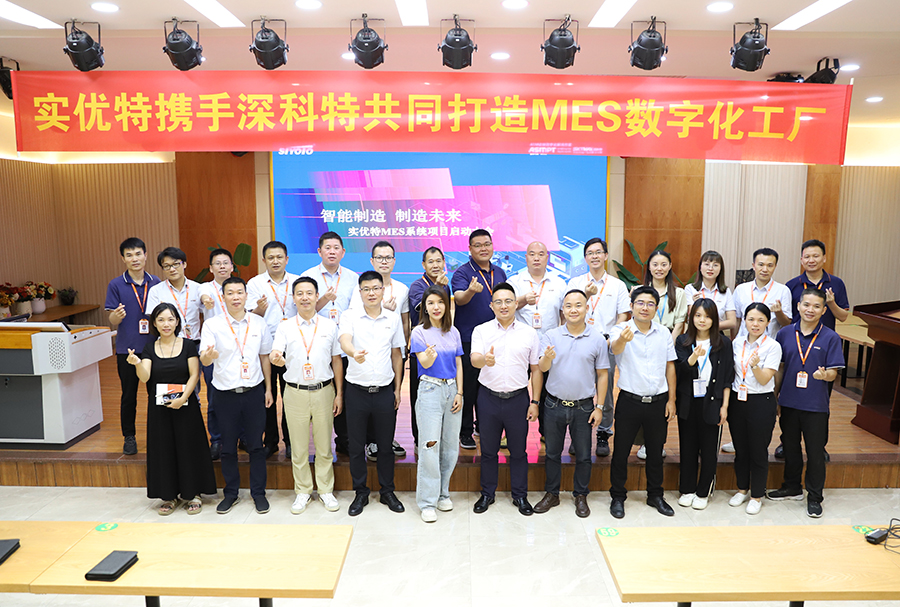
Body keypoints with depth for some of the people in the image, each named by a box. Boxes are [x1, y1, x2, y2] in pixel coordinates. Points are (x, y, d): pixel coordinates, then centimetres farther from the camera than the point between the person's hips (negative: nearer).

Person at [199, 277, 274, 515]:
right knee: (228, 447, 9)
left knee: (256, 445, 7)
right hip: (226, 394, -1)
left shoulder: (259, 323, 3)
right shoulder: (212, 325, -4)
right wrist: (208, 355, -37)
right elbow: (204, 360, -12)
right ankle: (231, 493, 26)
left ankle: (258, 493, 22)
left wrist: (268, 389, 9)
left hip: (254, 392, 1)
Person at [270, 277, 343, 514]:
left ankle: (326, 490, 23)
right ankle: (303, 491, 24)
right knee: (299, 446, 8)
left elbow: (336, 361, 7)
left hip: (323, 391, 0)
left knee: (324, 445, 8)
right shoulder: (285, 327, 2)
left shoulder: (329, 326, 4)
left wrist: (339, 394, 4)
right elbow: (275, 355, -11)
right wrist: (276, 359, -37)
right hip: (295, 392, 0)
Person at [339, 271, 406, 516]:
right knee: (356, 446, 8)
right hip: (357, 391, -1)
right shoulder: (349, 316, -3)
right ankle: (360, 493, 25)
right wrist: (354, 353, -46)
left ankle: (387, 492, 27)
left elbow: (397, 354, 12)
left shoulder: (393, 319, 5)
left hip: (384, 392, 1)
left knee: (385, 445, 11)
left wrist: (397, 388, 9)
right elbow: (344, 341, -23)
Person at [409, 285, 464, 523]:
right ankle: (427, 502, 3)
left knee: (451, 445, 8)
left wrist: (459, 393, 3)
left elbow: (458, 365, 12)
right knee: (430, 445, -7)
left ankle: (443, 493, 24)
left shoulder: (453, 332, 9)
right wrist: (429, 356, -38)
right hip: (430, 389, -4)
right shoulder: (419, 332, -4)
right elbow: (425, 364, -14)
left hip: (452, 389, 4)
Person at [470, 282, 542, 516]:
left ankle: (520, 495, 27)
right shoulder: (481, 330, -1)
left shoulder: (529, 333, 2)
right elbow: (474, 359, -16)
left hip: (518, 398, 0)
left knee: (518, 450, 10)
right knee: (488, 450, 12)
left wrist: (535, 402, 2)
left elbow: (536, 369, 6)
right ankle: (487, 494, 29)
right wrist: (484, 360, -40)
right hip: (489, 397, 0)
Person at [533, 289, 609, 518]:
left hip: (583, 407, 0)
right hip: (554, 405, 1)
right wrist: (547, 358, -35)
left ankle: (581, 496, 28)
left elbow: (602, 374, 2)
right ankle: (551, 494, 28)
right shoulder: (551, 336, -3)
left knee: (583, 455, 10)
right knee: (552, 453, 12)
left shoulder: (598, 339, -3)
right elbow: (542, 368, -11)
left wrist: (599, 407, -1)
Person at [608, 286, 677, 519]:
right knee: (621, 450, 5)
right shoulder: (620, 330, -9)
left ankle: (655, 495, 33)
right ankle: (618, 497, 21)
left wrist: (671, 400, 6)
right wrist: (623, 339, -56)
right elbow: (615, 348, -32)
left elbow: (670, 367, 10)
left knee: (655, 451, 15)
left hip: (658, 401, 3)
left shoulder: (664, 333, 4)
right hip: (629, 401, -3)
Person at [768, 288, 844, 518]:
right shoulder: (785, 333, 1)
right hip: (789, 402, 3)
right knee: (790, 447, 16)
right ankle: (792, 488, 34)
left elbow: (833, 372, -7)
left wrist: (825, 374, -29)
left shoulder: (830, 338, -6)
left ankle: (814, 497, 22)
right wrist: (774, 395, 7)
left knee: (815, 451, 7)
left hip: (816, 405, -3)